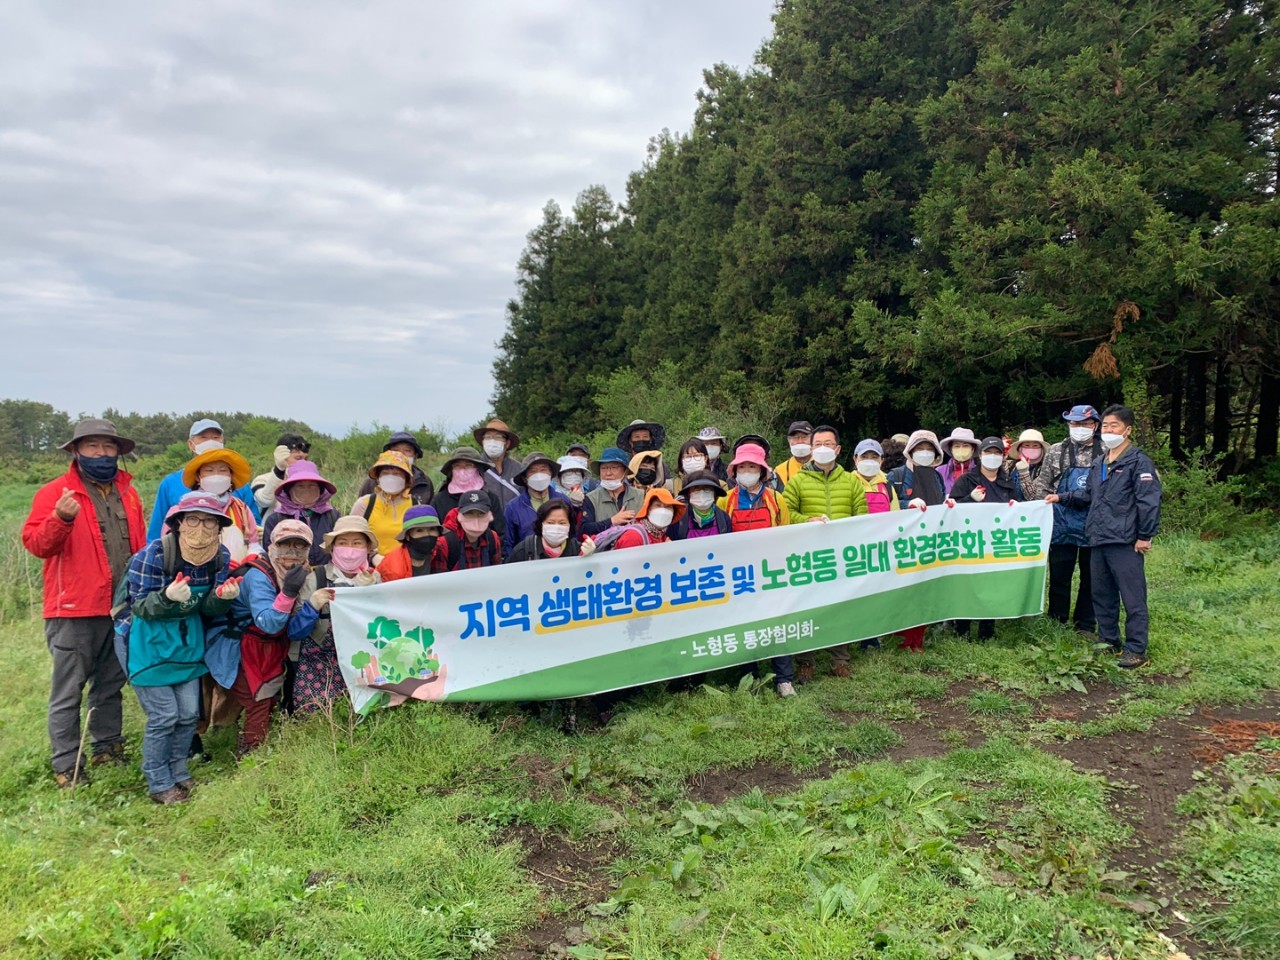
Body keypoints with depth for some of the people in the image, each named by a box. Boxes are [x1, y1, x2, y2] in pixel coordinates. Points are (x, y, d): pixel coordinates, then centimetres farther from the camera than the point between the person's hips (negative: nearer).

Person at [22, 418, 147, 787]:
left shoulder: (127, 493, 12)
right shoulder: (55, 492, -5)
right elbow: (34, 543, -12)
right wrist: (61, 518, -29)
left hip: (121, 609, 6)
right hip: (73, 610, -5)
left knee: (110, 686, 17)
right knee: (68, 691, 0)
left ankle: (108, 749, 29)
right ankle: (66, 767, 8)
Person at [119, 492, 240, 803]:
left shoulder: (221, 557, -8)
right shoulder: (153, 554, -22)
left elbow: (208, 609, -3)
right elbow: (140, 606, -20)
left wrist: (223, 596, -26)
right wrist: (168, 597, -40)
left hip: (187, 643, 5)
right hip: (148, 644, -5)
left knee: (189, 713, 8)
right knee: (164, 716, -5)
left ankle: (179, 774, 28)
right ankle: (159, 785, 14)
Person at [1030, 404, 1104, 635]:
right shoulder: (1056, 452, 6)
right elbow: (1042, 485, 7)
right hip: (1062, 525, 1)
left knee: (1090, 577, 8)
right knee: (1059, 575, 7)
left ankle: (1086, 625, 19)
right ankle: (1056, 623, 17)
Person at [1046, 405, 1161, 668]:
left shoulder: (1139, 462, -8)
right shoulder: (1098, 464, 17)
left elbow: (1149, 502, -13)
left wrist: (1145, 536, -15)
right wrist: (1061, 497, 16)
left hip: (1125, 542, -8)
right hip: (1098, 541, 8)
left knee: (1132, 597, -3)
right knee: (1102, 595, 15)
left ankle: (1136, 650, 3)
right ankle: (1109, 641, 27)